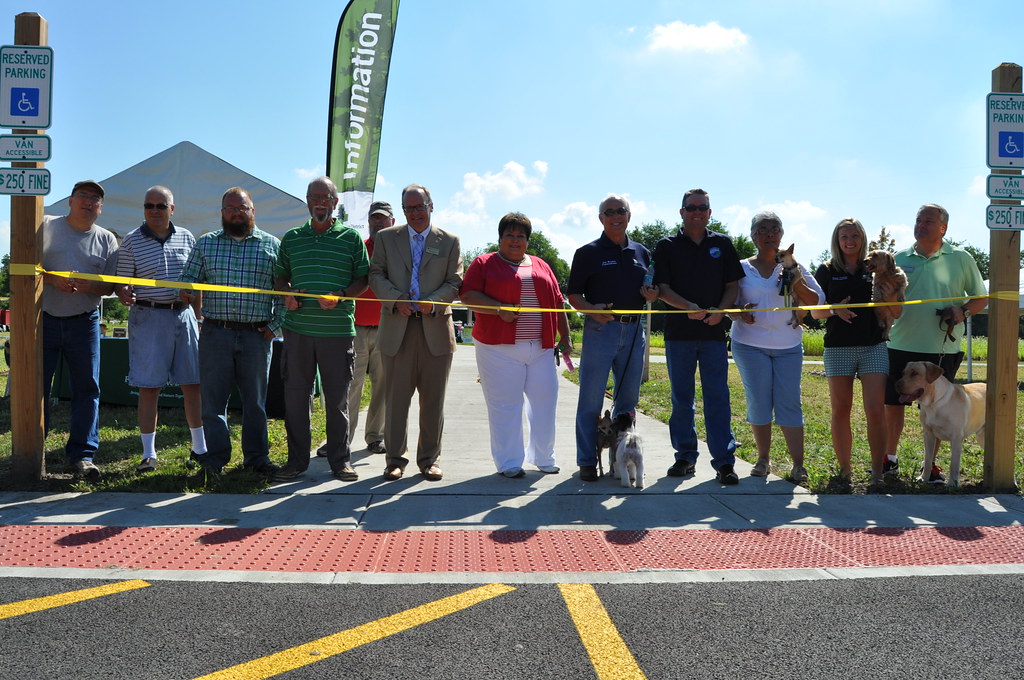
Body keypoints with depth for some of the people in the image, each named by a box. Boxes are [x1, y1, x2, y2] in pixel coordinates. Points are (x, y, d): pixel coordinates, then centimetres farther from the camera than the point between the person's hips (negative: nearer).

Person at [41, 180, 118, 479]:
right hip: (44, 319, -1)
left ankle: (82, 454, 7)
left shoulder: (106, 239, 10)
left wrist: (89, 286, -14)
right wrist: (51, 279, -16)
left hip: (84, 322, 1)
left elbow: (110, 286, 7)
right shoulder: (47, 227, 6)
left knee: (87, 388, 0)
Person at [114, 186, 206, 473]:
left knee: (193, 384, 5)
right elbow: (120, 283, 0)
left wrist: (199, 317, 11)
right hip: (148, 317, -3)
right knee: (149, 387, -1)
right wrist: (124, 295, -23)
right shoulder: (131, 241, 0)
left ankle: (200, 447, 18)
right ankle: (148, 454, 8)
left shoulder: (186, 237, 10)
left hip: (183, 315, 3)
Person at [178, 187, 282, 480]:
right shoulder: (205, 243, 11)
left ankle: (256, 456, 18)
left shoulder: (272, 245, 6)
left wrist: (275, 325, -3)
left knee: (255, 399, 7)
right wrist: (186, 292, -10)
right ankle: (215, 459, 9)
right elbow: (188, 277, 13)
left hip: (256, 335, -1)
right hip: (215, 333, 1)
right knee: (213, 398, 1)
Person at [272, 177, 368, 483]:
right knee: (295, 395, 5)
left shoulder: (351, 238, 5)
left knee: (337, 397, 4)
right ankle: (296, 460, 16)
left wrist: (340, 296, -13)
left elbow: (363, 279, 4)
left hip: (338, 329, -2)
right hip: (298, 328, 2)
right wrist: (287, 293, -2)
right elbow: (281, 275, 19)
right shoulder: (291, 238, 12)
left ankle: (340, 460, 15)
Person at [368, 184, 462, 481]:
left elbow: (455, 282, 4)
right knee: (396, 398, 2)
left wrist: (432, 302, -14)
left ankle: (429, 459, 15)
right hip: (397, 329, 0)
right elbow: (376, 275, 5)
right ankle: (395, 459, 13)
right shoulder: (386, 237, 11)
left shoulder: (449, 241, 9)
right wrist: (396, 300, -12)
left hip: (436, 328, 0)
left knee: (433, 400, 5)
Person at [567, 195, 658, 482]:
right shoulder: (588, 252, 2)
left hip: (634, 331, 4)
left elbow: (652, 290, 24)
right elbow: (573, 294, 0)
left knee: (628, 399, 10)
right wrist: (591, 309, -19)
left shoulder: (642, 252, 15)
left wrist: (652, 296, 0)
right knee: (591, 401, -3)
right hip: (600, 328, -4)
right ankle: (587, 461, 5)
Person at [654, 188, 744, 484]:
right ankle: (685, 456, 16)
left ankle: (724, 461, 0)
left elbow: (733, 284, 9)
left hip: (714, 331, 0)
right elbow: (662, 288, -1)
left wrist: (721, 310, -10)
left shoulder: (722, 244, 11)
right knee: (681, 399, 6)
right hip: (678, 332, 0)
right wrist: (689, 307, -18)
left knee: (717, 397, -2)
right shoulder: (667, 247, 6)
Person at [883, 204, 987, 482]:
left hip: (943, 348, -2)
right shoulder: (900, 259, 7)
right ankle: (889, 458, 22)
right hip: (902, 345, 2)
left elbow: (982, 297, 9)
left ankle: (931, 465, 18)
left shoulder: (961, 259, 2)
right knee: (892, 403, 6)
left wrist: (963, 312, -11)